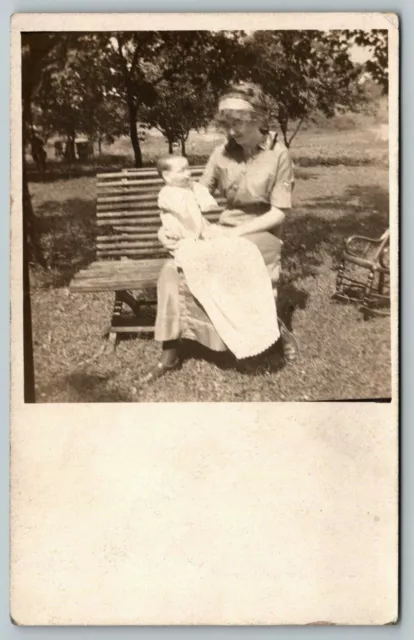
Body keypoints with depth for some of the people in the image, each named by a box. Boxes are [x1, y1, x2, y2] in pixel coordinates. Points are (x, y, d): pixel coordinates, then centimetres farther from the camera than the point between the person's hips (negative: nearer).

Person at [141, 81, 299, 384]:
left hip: (261, 235, -4)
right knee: (173, 271, -19)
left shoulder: (279, 155, -8)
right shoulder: (222, 153, 4)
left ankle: (280, 334, -3)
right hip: (224, 232, 4)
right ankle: (171, 354, -10)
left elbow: (278, 212, -11)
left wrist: (237, 233, -22)